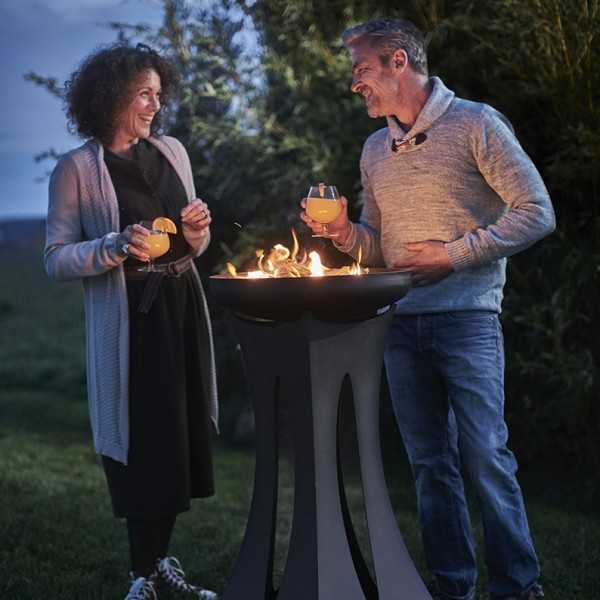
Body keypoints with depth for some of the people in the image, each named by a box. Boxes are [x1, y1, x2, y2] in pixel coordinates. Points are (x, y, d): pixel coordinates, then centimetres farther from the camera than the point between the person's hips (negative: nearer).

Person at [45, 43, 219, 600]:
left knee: (181, 439, 8)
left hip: (182, 309, 5)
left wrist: (197, 230, -2)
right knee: (144, 445, -2)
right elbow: (56, 259, -7)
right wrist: (114, 248, -21)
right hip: (129, 319, -5)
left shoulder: (171, 151, 11)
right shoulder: (76, 169, -5)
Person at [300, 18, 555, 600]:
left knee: (486, 457, -9)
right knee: (430, 464, 7)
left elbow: (536, 214, -5)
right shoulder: (375, 149, 17)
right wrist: (344, 233, 1)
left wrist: (454, 255, -11)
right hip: (400, 324, 6)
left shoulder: (476, 124, -1)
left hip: (466, 318, -6)